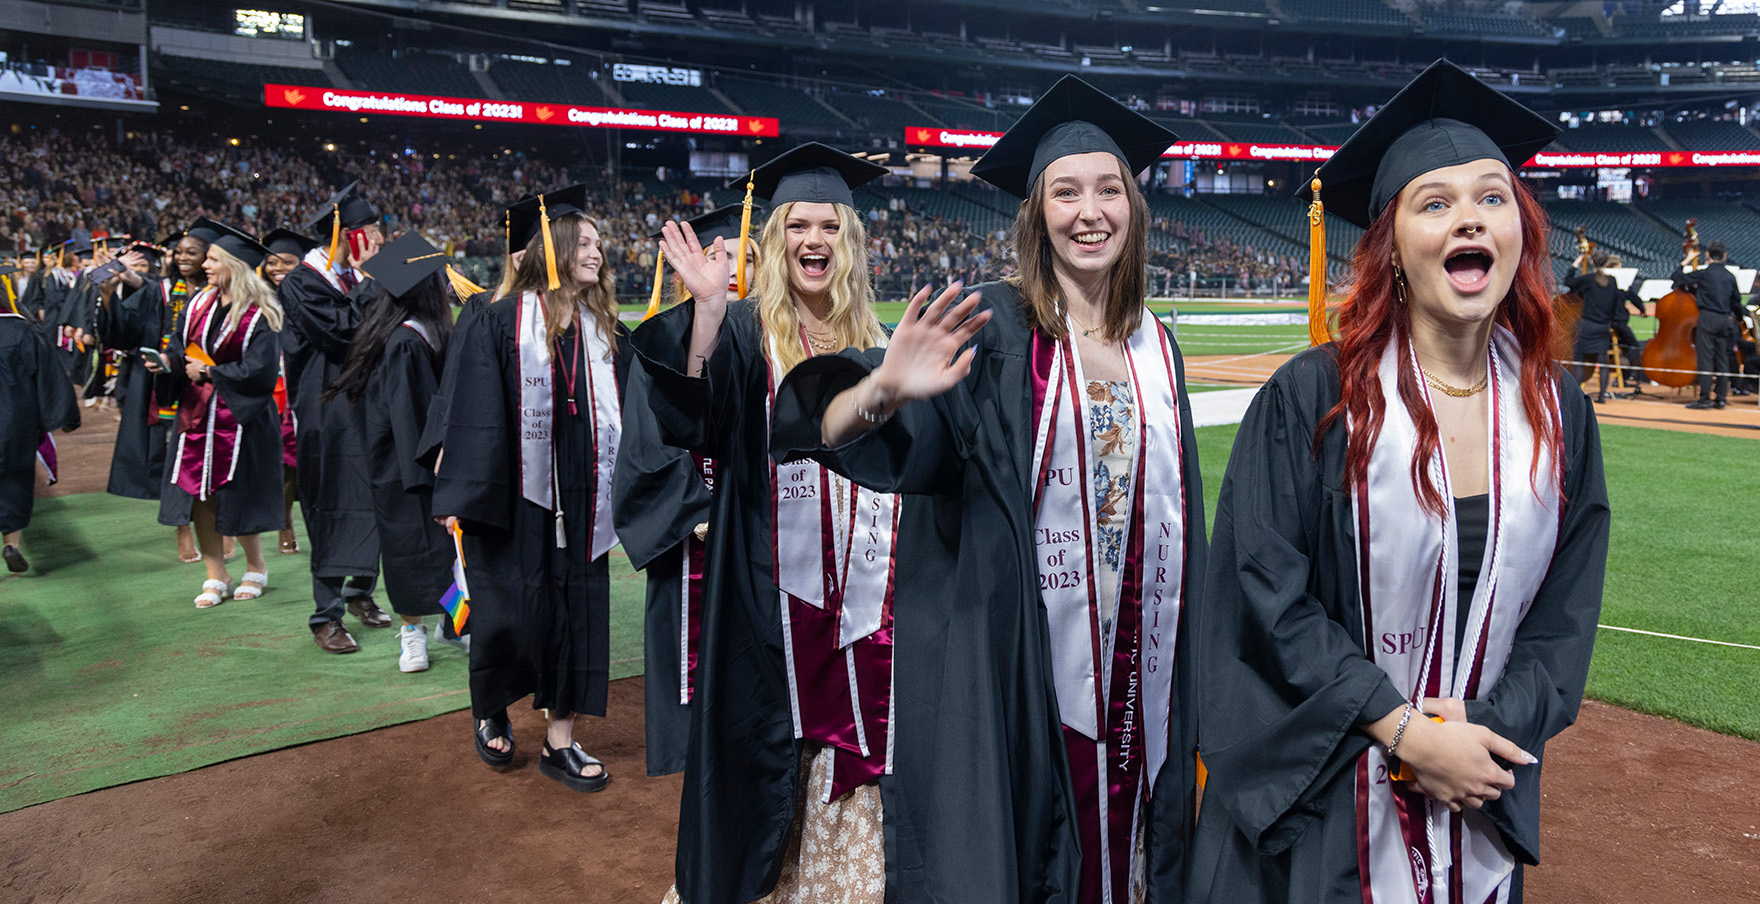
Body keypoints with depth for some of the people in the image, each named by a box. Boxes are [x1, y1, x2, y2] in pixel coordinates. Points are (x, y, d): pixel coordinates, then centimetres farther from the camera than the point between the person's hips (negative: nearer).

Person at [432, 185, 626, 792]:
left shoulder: (603, 329, 8)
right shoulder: (502, 323, -5)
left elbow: (624, 411, 10)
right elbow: (474, 413, -9)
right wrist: (461, 495, -15)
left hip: (579, 502, 4)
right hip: (514, 496, -4)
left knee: (577, 609, 7)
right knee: (510, 612, 3)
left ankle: (560, 742, 19)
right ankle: (492, 711, 32)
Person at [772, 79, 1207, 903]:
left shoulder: (1156, 348, 6)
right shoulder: (988, 329, -9)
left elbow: (1178, 506, 13)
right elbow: (835, 433, -21)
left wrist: (1191, 674, 13)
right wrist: (885, 393, -44)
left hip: (1138, 672, 5)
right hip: (1011, 664, -5)